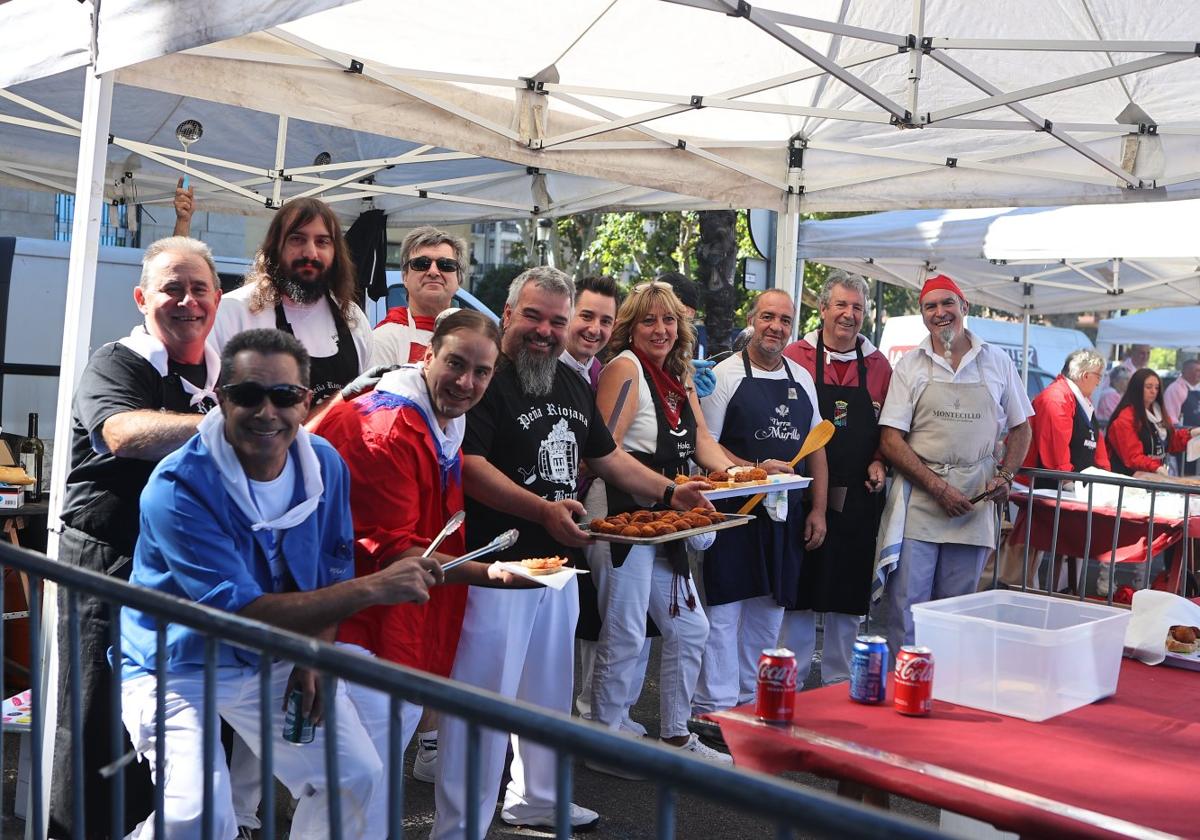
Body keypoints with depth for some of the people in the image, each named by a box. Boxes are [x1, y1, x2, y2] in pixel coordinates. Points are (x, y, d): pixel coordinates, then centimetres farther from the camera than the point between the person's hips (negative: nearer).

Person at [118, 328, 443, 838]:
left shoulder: (325, 464, -9)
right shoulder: (178, 488, -27)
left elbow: (333, 571, 4)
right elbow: (243, 614, -30)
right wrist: (374, 588, -35)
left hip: (275, 660, 5)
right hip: (177, 665, -5)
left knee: (359, 780, 0)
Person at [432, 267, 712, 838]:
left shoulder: (573, 384, 13)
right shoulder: (486, 379, -12)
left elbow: (606, 457, 22)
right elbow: (468, 466, -23)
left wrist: (671, 492, 11)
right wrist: (543, 509, -31)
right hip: (498, 565, -8)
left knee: (548, 690, 20)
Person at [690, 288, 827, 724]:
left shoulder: (802, 378, 12)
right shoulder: (727, 373, -5)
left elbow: (816, 447, 16)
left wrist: (818, 509, 9)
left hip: (786, 514, 6)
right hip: (735, 509, -5)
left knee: (769, 611, 12)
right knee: (724, 611, -3)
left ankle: (752, 702, 24)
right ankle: (713, 710, 6)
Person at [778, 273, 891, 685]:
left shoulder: (878, 365, 8)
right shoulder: (795, 357, -1)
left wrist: (879, 462, -1)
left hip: (858, 497, 3)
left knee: (848, 591, 10)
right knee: (799, 588, 5)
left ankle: (839, 684, 24)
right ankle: (791, 683, 18)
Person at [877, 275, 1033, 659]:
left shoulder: (997, 361, 9)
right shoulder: (910, 365, 2)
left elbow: (1020, 428, 16)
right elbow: (891, 440, -3)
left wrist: (1004, 476, -2)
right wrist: (939, 487, -12)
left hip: (975, 503, 2)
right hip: (917, 501, -2)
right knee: (906, 611, -3)